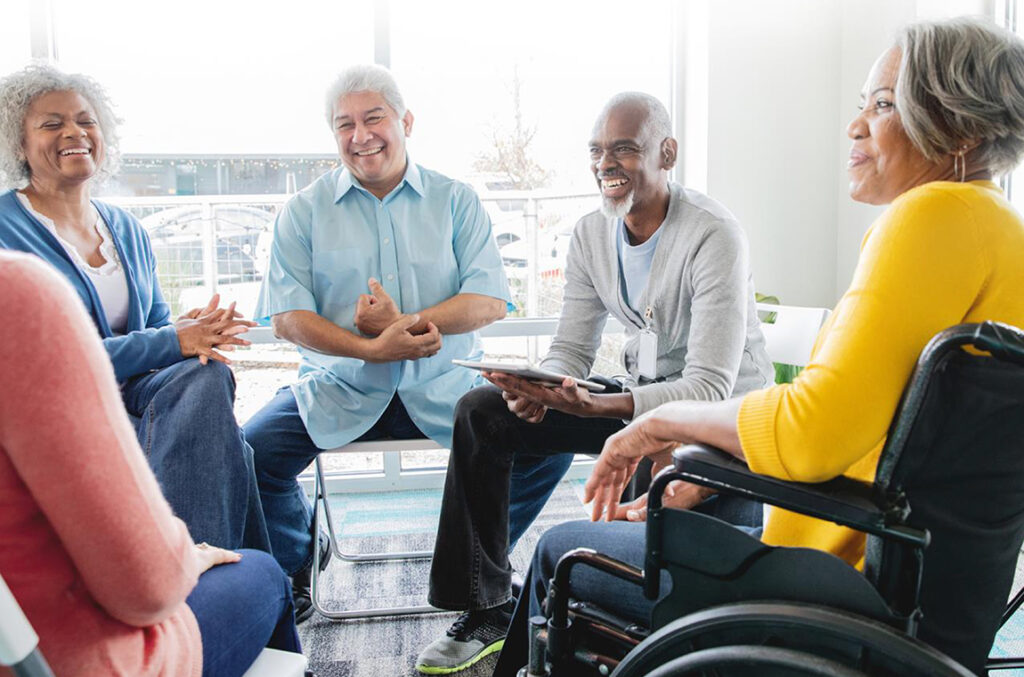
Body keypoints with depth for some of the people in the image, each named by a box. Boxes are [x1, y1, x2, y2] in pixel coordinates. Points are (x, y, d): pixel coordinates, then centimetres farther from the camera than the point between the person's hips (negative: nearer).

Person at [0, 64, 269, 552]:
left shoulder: (126, 229, 16)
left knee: (205, 375, -27)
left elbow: (155, 325, 14)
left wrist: (191, 331, -13)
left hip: (129, 396, 6)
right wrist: (173, 342, -20)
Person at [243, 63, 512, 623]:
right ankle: (297, 559, 10)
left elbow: (490, 301, -2)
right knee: (250, 450, -23)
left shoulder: (455, 200, 8)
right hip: (338, 389, 0)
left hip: (442, 388, 0)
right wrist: (372, 349, -18)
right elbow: (287, 318, -2)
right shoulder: (305, 211, 8)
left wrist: (406, 323, -18)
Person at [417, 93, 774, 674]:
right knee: (482, 412, -8)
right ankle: (485, 610, 0)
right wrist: (536, 391, -22)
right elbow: (572, 350, 4)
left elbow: (711, 386, -27)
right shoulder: (592, 235, 1)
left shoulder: (714, 236, -21)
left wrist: (589, 406, -40)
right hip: (639, 395, 6)